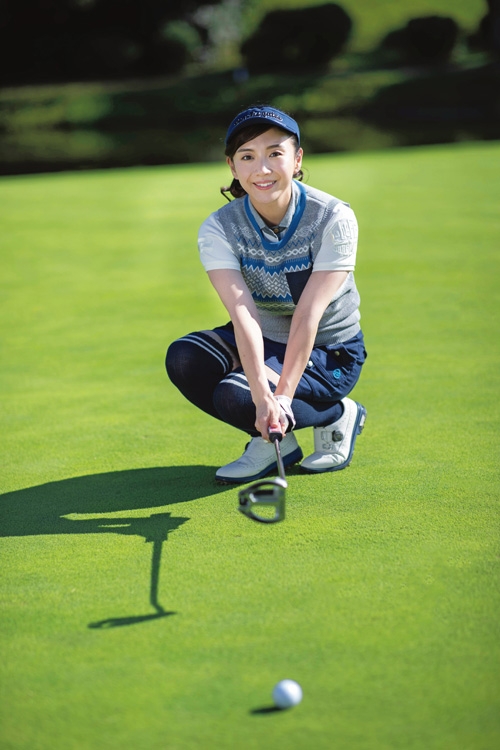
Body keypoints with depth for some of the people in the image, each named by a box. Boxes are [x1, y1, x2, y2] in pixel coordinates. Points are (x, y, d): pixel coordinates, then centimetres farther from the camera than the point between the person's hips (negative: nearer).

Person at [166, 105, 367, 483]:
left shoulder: (333, 218, -22)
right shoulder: (219, 229, -15)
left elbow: (308, 316, -29)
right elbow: (244, 315, -30)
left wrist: (283, 395, -39)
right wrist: (262, 394, -45)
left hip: (330, 353, -4)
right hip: (264, 342, 4)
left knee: (234, 396, -29)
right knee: (184, 359, -25)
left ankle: (338, 416, -2)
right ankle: (276, 441, -4)